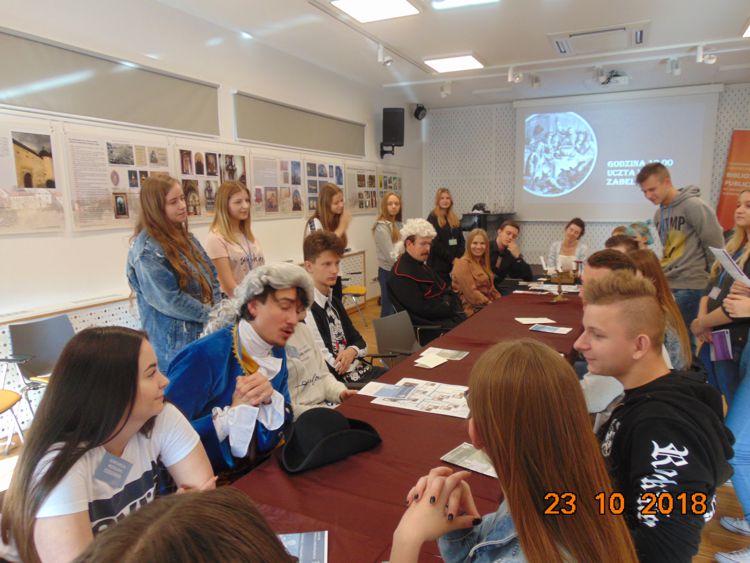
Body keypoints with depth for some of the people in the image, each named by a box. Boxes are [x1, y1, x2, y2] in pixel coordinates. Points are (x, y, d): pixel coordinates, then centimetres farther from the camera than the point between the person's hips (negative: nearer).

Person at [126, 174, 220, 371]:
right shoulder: (147, 249, -17)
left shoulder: (184, 237, 9)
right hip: (174, 342, -8)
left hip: (204, 332, 8)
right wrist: (211, 315, -13)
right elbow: (169, 300, -21)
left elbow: (210, 276, 11)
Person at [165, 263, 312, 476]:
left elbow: (285, 421, 5)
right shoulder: (204, 355, -21)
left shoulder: (277, 352, 0)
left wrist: (270, 398, -13)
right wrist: (233, 411, -24)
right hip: (205, 482, -6)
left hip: (259, 469, 6)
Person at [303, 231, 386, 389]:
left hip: (358, 370, 8)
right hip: (340, 382, -8)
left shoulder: (333, 301, 10)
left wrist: (352, 351, -8)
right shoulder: (306, 310, -19)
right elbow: (329, 366, -20)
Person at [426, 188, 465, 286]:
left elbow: (461, 240, 12)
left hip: (455, 263, 6)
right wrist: (452, 258, -13)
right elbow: (435, 243, -12)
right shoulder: (432, 218, -4)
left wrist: (458, 257, -5)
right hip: (438, 264, -6)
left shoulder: (455, 219, 16)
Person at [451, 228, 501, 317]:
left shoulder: (482, 263, 18)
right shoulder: (462, 264, -9)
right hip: (473, 309, -8)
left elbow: (490, 288, 18)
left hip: (488, 306, 8)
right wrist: (490, 304, -15)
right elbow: (471, 292, -16)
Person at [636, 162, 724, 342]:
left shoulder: (693, 206, -11)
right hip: (665, 284, 7)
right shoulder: (659, 214, 12)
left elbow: (715, 245, -11)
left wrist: (709, 276, -1)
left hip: (690, 286, -7)